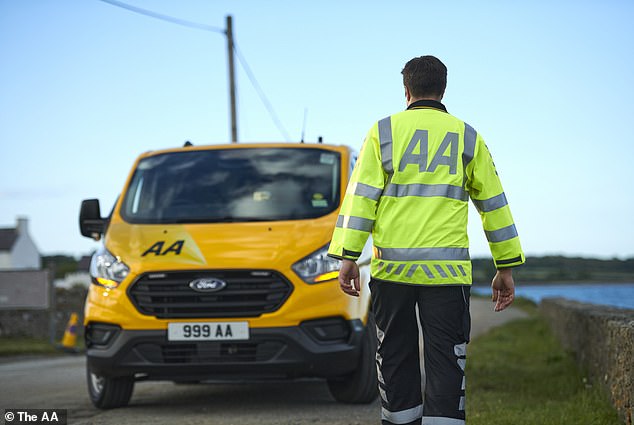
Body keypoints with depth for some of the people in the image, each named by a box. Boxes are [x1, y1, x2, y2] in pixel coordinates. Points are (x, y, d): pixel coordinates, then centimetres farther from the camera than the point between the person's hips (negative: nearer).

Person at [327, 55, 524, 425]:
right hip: (448, 269, 0)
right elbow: (493, 202, 10)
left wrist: (348, 257, -1)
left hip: (391, 267, 1)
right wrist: (506, 268, 15)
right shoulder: (467, 136, 9)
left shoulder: (384, 131, 7)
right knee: (446, 359, 0)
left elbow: (361, 195, -1)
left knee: (395, 354, 13)